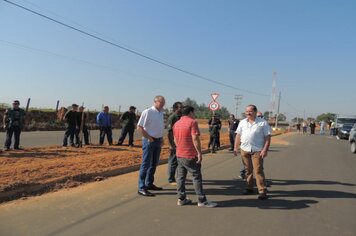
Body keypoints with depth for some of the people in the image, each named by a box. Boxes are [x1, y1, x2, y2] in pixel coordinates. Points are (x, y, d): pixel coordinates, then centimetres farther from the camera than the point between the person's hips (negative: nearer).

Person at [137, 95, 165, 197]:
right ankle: (141, 188, 3)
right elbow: (139, 127, -16)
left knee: (154, 164, 16)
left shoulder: (161, 113, 11)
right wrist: (149, 138, -15)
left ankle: (149, 184, 30)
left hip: (158, 141, 8)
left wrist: (161, 139, 9)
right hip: (149, 141, -8)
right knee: (146, 164, -4)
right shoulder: (148, 112, -13)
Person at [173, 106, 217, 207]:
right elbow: (195, 139, -19)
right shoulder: (192, 122, -11)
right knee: (196, 177, 0)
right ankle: (202, 201, 6)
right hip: (191, 155, -7)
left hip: (179, 155, 7)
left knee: (180, 177, 11)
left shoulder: (176, 124, 11)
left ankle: (181, 199, 17)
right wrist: (199, 153, -16)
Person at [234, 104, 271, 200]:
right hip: (244, 149, 5)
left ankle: (262, 191, 0)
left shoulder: (263, 123, -2)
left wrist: (265, 150, -13)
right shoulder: (242, 122, 11)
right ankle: (249, 188, 25)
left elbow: (267, 137, -5)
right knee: (248, 170, 13)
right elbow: (238, 135, 13)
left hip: (257, 150, -4)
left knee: (258, 171, -7)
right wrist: (236, 147, 7)